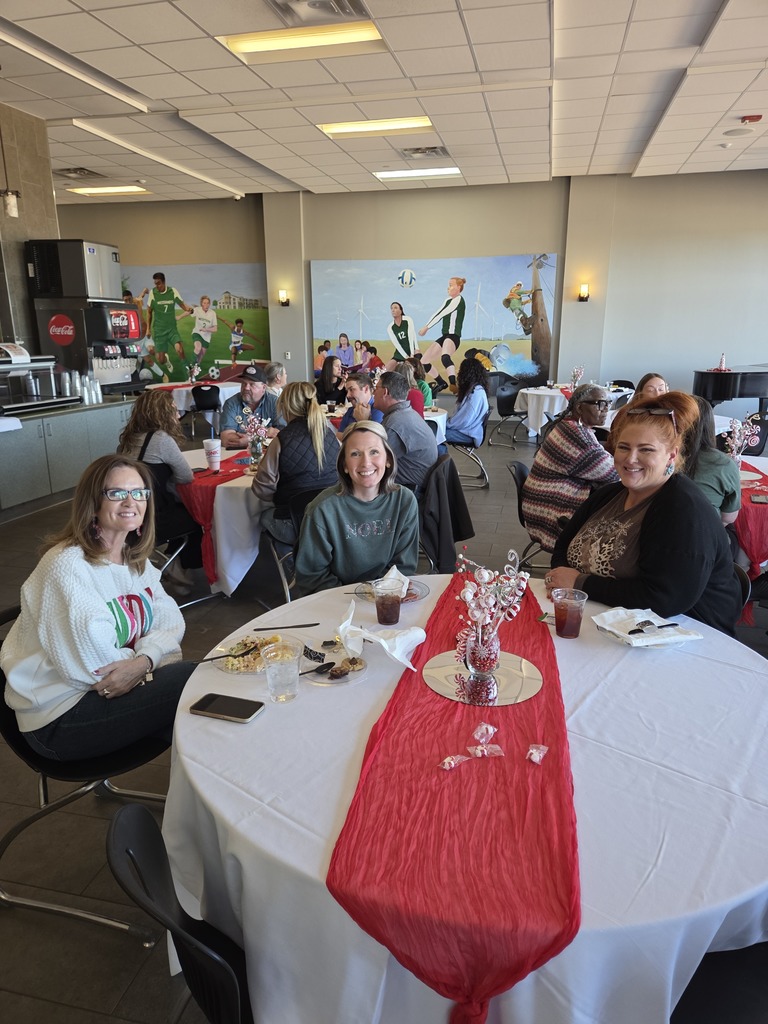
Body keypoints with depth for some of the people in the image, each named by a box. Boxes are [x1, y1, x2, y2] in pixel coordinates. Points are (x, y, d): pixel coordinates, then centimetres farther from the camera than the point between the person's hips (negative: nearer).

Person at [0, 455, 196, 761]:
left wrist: (145, 659, -21)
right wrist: (145, 664, -12)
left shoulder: (136, 559, 5)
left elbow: (169, 618, -3)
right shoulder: (67, 565, -21)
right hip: (60, 718, -7)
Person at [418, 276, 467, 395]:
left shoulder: (458, 300, -8)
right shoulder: (448, 300, 20)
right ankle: (441, 383, 28)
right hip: (444, 336, 10)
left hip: (453, 336, -9)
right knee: (424, 361, 11)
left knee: (445, 357, -41)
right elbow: (438, 314, 18)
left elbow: (441, 314, -13)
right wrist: (426, 327, 6)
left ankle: (453, 385, -54)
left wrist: (426, 327, -11)